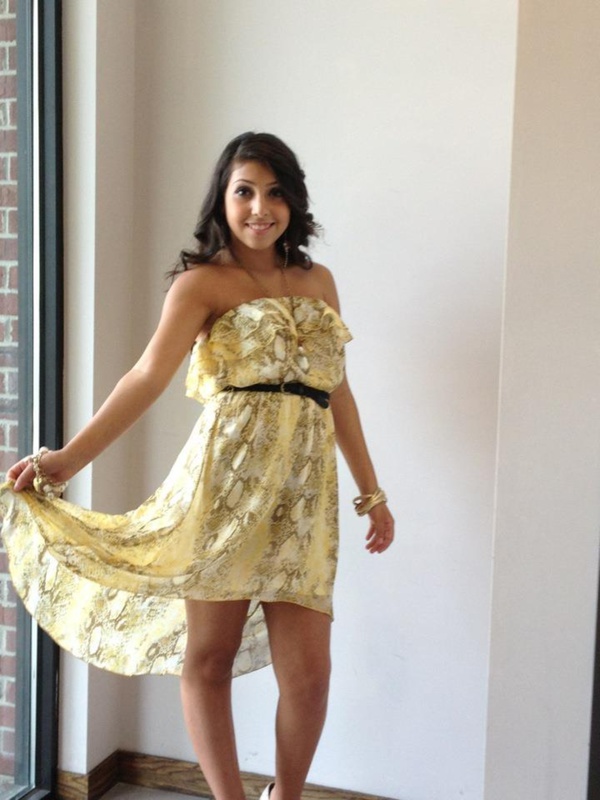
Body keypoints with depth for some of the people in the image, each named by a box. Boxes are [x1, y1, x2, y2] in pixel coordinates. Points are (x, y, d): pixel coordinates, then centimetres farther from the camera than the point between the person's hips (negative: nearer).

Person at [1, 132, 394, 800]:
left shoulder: (318, 281, 17)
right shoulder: (202, 281, 2)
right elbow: (149, 375, -12)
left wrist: (372, 491, 17)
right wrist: (69, 457, -25)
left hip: (303, 490, 4)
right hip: (228, 476, -3)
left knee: (308, 672, 1)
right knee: (209, 655, 5)